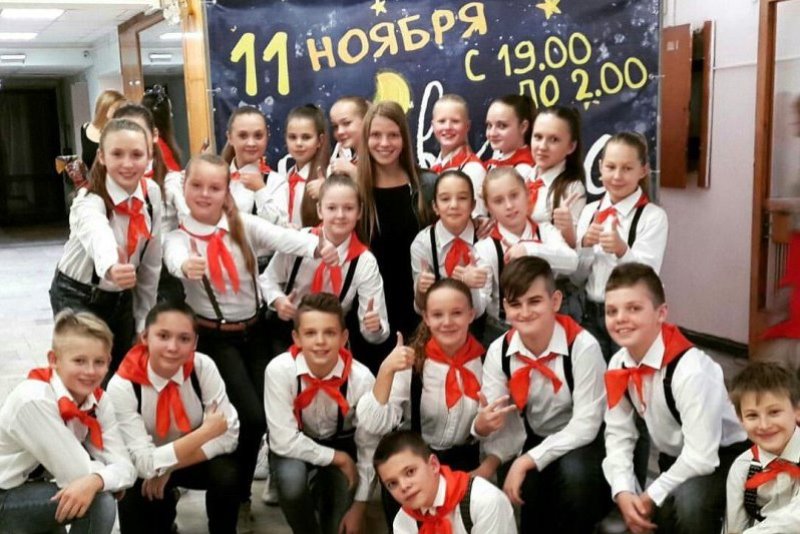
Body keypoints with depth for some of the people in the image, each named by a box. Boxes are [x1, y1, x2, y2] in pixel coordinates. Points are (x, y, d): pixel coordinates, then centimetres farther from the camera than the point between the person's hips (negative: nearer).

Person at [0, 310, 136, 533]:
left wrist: (95, 480, -35)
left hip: (36, 488, 8)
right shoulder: (34, 400, -28)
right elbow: (77, 473, -27)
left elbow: (125, 466, -16)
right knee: (99, 502, -22)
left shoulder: (98, 400, -7)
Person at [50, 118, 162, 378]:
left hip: (123, 297, 5)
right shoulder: (89, 202, -28)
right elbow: (99, 237, -53)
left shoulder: (153, 193, -11)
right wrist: (111, 268, -76)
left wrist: (144, 318, 2)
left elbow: (152, 259, -2)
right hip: (77, 297, -5)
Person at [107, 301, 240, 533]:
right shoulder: (122, 386, -26)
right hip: (145, 470, -2)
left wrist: (171, 469, -25)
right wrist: (206, 431, -33)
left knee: (227, 474, -28)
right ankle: (163, 510, -1)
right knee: (135, 495, -32)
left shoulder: (203, 367, -21)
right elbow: (145, 464, -28)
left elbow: (229, 433, -19)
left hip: (193, 459, 2)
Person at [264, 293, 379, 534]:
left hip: (342, 444, 1)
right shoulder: (279, 370, -29)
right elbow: (284, 440, -26)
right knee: (292, 478, -33)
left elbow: (368, 448, -13)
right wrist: (338, 458, -23)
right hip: (297, 448, -1)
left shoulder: (361, 378, -25)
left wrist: (359, 505, -9)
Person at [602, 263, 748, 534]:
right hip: (677, 464, 7)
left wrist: (651, 496, -21)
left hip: (724, 462, -7)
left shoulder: (690, 370, -32)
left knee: (688, 500, -37)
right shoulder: (618, 366, -10)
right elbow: (618, 434, -5)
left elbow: (702, 457, -31)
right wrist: (623, 492, -19)